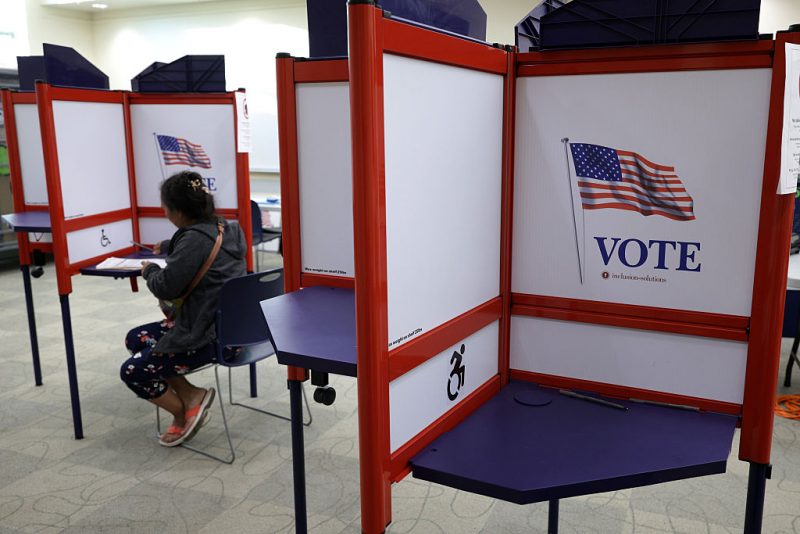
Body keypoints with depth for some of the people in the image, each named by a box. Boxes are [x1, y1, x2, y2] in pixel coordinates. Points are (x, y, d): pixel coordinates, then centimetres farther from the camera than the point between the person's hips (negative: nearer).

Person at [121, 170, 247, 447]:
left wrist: (149, 270, 2)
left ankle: (185, 413, 13)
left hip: (210, 336, -10)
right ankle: (190, 396, 10)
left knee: (132, 371, -2)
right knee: (135, 339, 17)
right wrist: (166, 247, 44)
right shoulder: (223, 228, 5)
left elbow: (166, 287, -20)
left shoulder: (196, 239, -23)